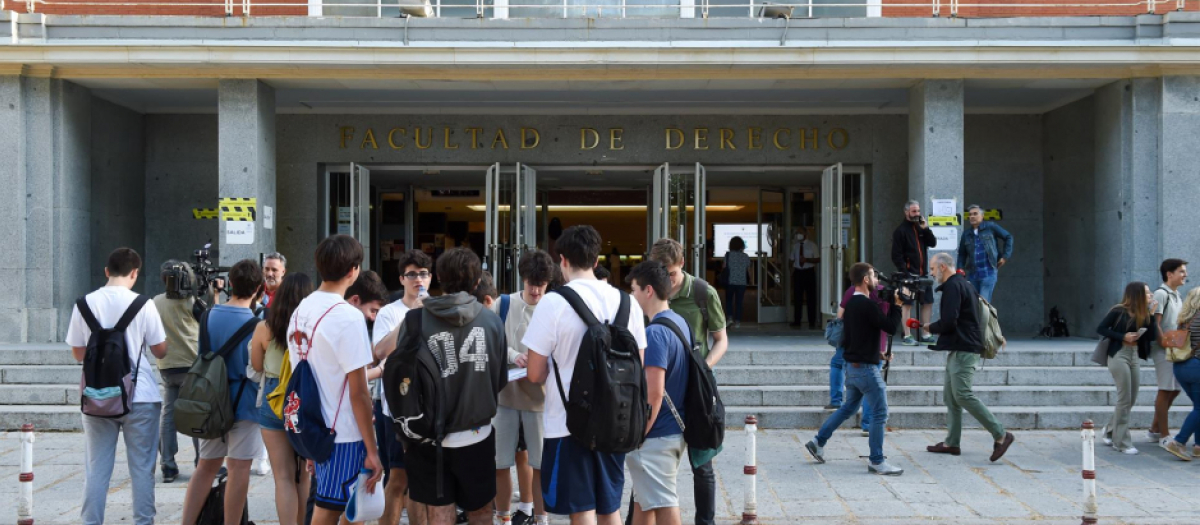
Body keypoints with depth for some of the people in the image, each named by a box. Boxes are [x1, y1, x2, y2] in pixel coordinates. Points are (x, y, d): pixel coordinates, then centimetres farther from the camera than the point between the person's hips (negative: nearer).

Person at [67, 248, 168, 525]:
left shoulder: (85, 303, 0)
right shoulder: (143, 304, -7)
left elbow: (78, 353, 7)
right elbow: (160, 351, 0)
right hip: (140, 396, -2)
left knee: (96, 469, 9)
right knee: (142, 468, 6)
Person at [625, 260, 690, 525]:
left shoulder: (654, 333, -20)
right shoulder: (681, 323, 9)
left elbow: (653, 393, -25)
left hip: (656, 436, -9)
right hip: (675, 429, 9)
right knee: (643, 500, 19)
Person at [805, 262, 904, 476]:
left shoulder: (851, 304, 10)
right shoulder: (867, 305, -19)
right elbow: (892, 327, -17)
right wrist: (896, 305, -6)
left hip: (853, 366, 10)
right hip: (866, 367, -10)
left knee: (849, 407, 21)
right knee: (880, 413, -2)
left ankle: (818, 442, 24)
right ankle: (877, 461, 2)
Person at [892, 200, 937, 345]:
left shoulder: (921, 228, 15)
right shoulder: (900, 231, -5)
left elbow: (933, 243, 6)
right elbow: (896, 255, -10)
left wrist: (925, 228, -5)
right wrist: (905, 272, -16)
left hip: (923, 273, 7)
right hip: (909, 274, -6)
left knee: (928, 302, 7)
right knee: (907, 304, -3)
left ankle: (925, 334, 14)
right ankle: (907, 336, 1)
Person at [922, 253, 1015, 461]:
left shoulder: (952, 286, -13)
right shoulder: (964, 284, 19)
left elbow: (948, 322, -21)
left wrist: (930, 327, -2)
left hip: (963, 350, -11)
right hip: (960, 348, 11)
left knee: (963, 395, -13)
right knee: (950, 395, 10)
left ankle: (1001, 435, -11)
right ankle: (952, 442, 11)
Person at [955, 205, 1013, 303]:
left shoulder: (990, 227, 0)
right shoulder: (966, 234, 10)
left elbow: (1008, 237, 6)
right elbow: (962, 254, 14)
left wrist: (1006, 256, 1)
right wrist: (960, 271, 2)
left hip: (988, 274, -4)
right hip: (972, 274, 5)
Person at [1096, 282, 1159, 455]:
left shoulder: (1143, 314, 8)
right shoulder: (1119, 311, -10)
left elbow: (1152, 336, 0)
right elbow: (1100, 329, -9)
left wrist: (1150, 313, -4)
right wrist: (1123, 336, -17)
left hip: (1134, 356, 7)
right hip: (1119, 355, -7)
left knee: (1131, 400, 10)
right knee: (1124, 400, -6)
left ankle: (1109, 431, 29)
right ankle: (1122, 442, 2)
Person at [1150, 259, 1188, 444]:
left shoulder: (1177, 295, 16)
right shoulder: (1161, 293, -11)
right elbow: (1155, 323, -17)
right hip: (1164, 351, -9)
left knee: (1173, 390, 13)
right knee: (1166, 390, -3)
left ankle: (1155, 429, 23)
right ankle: (1164, 435, 5)